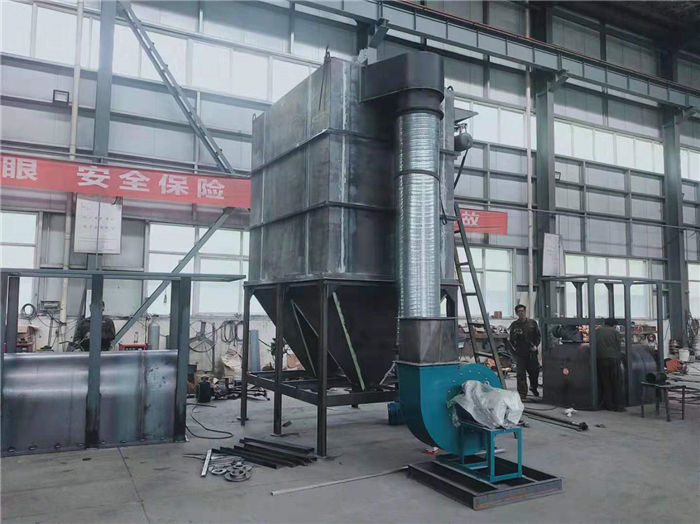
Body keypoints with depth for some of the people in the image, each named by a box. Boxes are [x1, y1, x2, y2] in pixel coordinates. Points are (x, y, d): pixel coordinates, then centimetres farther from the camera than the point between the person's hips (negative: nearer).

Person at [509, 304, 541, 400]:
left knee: (535, 371, 8)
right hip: (520, 353, -1)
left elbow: (538, 336, 11)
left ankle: (533, 387, 36)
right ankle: (522, 393, 3)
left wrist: (535, 345, -2)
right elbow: (511, 339, 2)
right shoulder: (514, 325, 4)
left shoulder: (532, 323, 7)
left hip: (532, 352, 1)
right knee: (521, 373, -3)